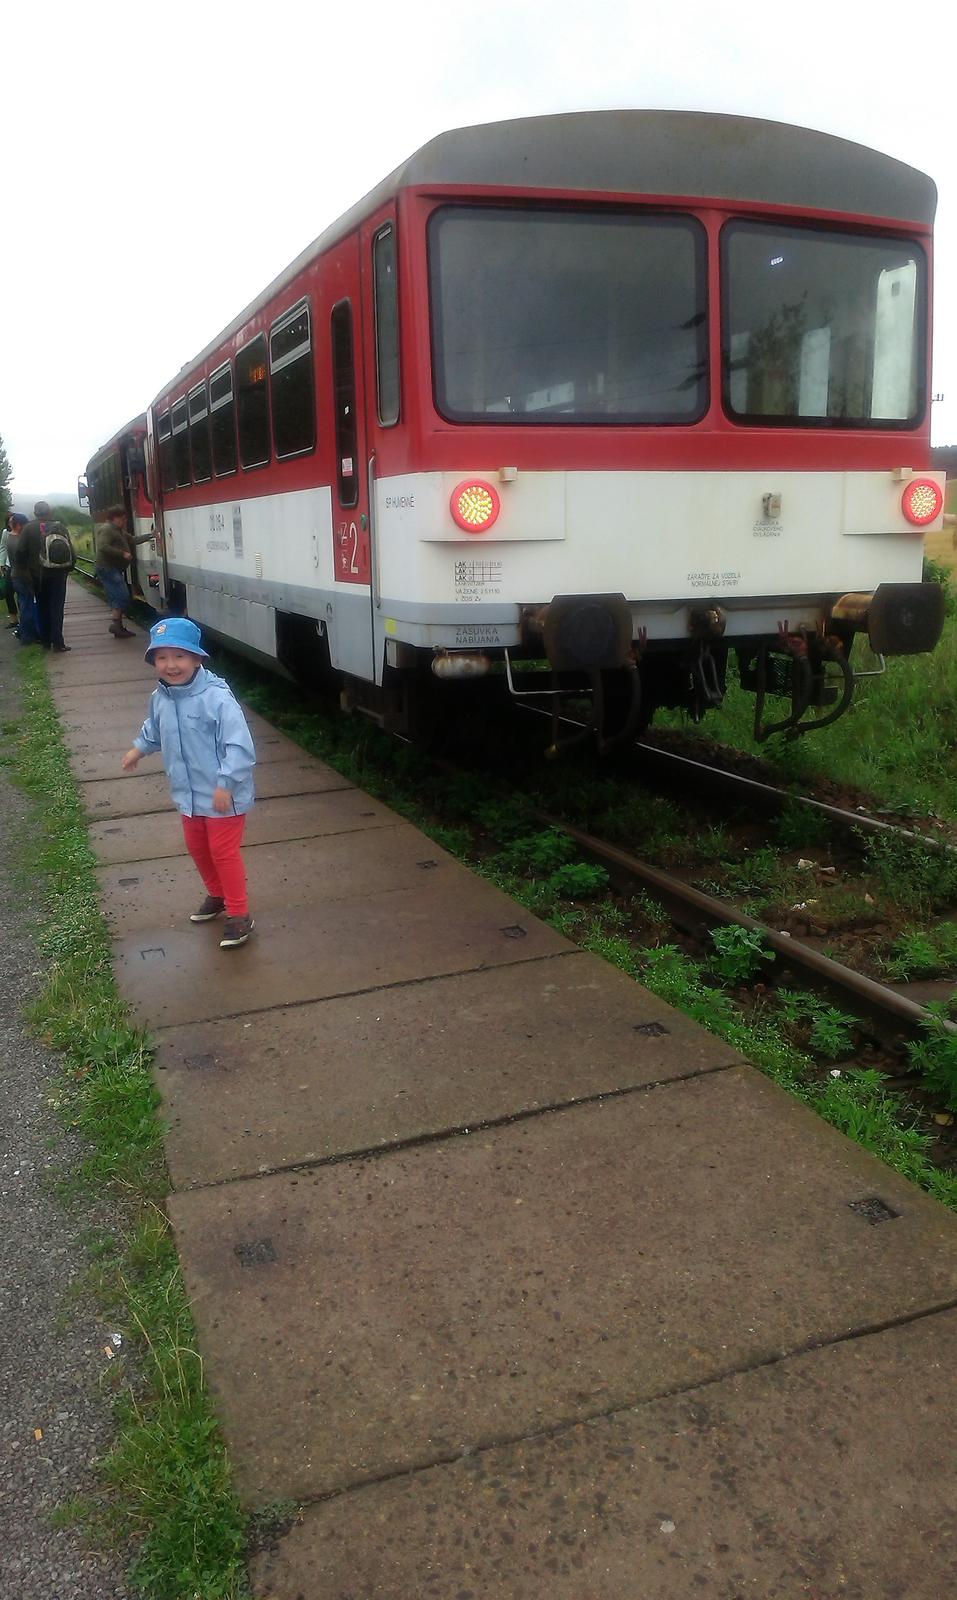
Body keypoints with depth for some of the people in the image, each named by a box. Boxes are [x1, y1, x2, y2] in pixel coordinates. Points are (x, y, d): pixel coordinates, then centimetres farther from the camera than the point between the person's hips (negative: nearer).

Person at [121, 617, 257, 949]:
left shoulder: (217, 697, -25)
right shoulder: (160, 698, -2)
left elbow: (239, 746, -27)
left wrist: (226, 784, -28)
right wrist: (139, 748, 19)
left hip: (224, 797, -8)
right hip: (188, 795, 8)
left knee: (224, 852, 0)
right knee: (197, 848, 22)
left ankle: (239, 914, 14)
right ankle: (217, 895, 44)